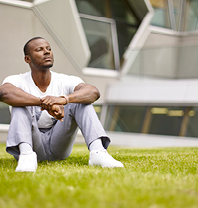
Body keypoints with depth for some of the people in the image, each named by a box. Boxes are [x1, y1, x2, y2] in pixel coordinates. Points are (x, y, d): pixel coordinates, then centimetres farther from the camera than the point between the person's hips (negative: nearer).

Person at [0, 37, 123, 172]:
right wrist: (44, 103, -44)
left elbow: (94, 92, -25)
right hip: (32, 144, -1)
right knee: (20, 104, -24)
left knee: (81, 101, -17)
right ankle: (26, 153, -47)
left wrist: (63, 99, -44)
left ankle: (97, 151, -37)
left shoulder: (65, 81, -4)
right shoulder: (18, 81, -7)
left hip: (59, 147, 1)